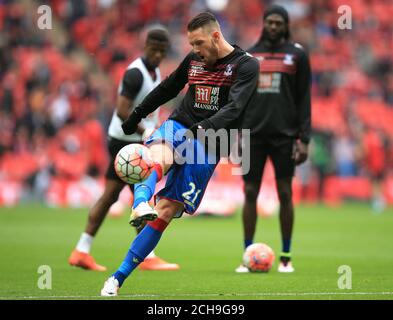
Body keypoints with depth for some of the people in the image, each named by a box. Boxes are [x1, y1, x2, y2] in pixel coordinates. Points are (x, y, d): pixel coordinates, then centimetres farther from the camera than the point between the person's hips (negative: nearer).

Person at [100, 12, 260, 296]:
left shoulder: (246, 65, -5)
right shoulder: (193, 60, 10)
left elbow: (234, 107, -20)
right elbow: (168, 89, 27)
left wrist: (208, 127, -37)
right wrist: (137, 114, 36)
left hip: (206, 146, -3)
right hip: (178, 127, 3)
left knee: (166, 212, -7)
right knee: (158, 159, -36)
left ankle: (119, 277, -4)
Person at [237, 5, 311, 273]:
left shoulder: (296, 55, 2)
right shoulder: (249, 55, 10)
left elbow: (304, 99, 0)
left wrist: (304, 139, -7)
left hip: (284, 134, -2)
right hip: (253, 134, 2)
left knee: (285, 193, -1)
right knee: (250, 193, 1)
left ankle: (286, 258, 8)